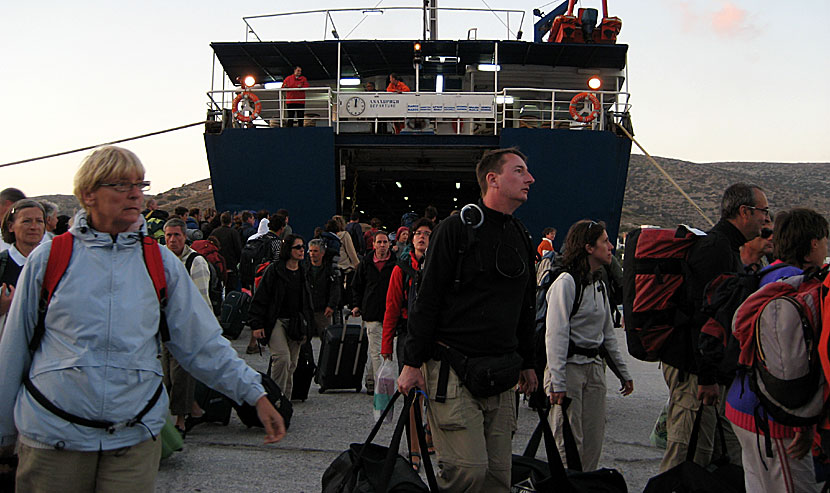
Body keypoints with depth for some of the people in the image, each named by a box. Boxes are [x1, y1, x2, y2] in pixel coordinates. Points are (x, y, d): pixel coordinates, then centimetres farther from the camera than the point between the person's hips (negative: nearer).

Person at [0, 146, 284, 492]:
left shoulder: (161, 263, 4)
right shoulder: (48, 259, 0)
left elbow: (204, 344, 6)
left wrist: (256, 395, -2)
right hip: (53, 436, -1)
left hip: (134, 438, 1)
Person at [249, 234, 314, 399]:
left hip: (296, 323, 6)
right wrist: (257, 324, -12)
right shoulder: (273, 271, -7)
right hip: (276, 321, -6)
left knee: (292, 363, 7)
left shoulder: (303, 272, 12)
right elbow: (260, 298, -7)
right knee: (282, 357, -20)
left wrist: (306, 324, 18)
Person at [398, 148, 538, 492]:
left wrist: (527, 362, 24)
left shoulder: (522, 238, 16)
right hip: (453, 369, -6)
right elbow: (427, 298, -7)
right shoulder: (457, 228, -5)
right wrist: (412, 362, -10)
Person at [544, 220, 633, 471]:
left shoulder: (600, 285, 14)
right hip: (569, 366, -8)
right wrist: (557, 383, -21)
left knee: (593, 444, 9)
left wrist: (623, 372, 20)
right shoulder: (566, 282, -11)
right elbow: (556, 335, -16)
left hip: (594, 367, 8)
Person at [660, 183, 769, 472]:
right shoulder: (715, 248, -16)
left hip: (714, 369, 11)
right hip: (694, 370, -11)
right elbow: (704, 315, -23)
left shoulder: (726, 247, 19)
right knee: (688, 458, -7)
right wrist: (707, 376, -24)